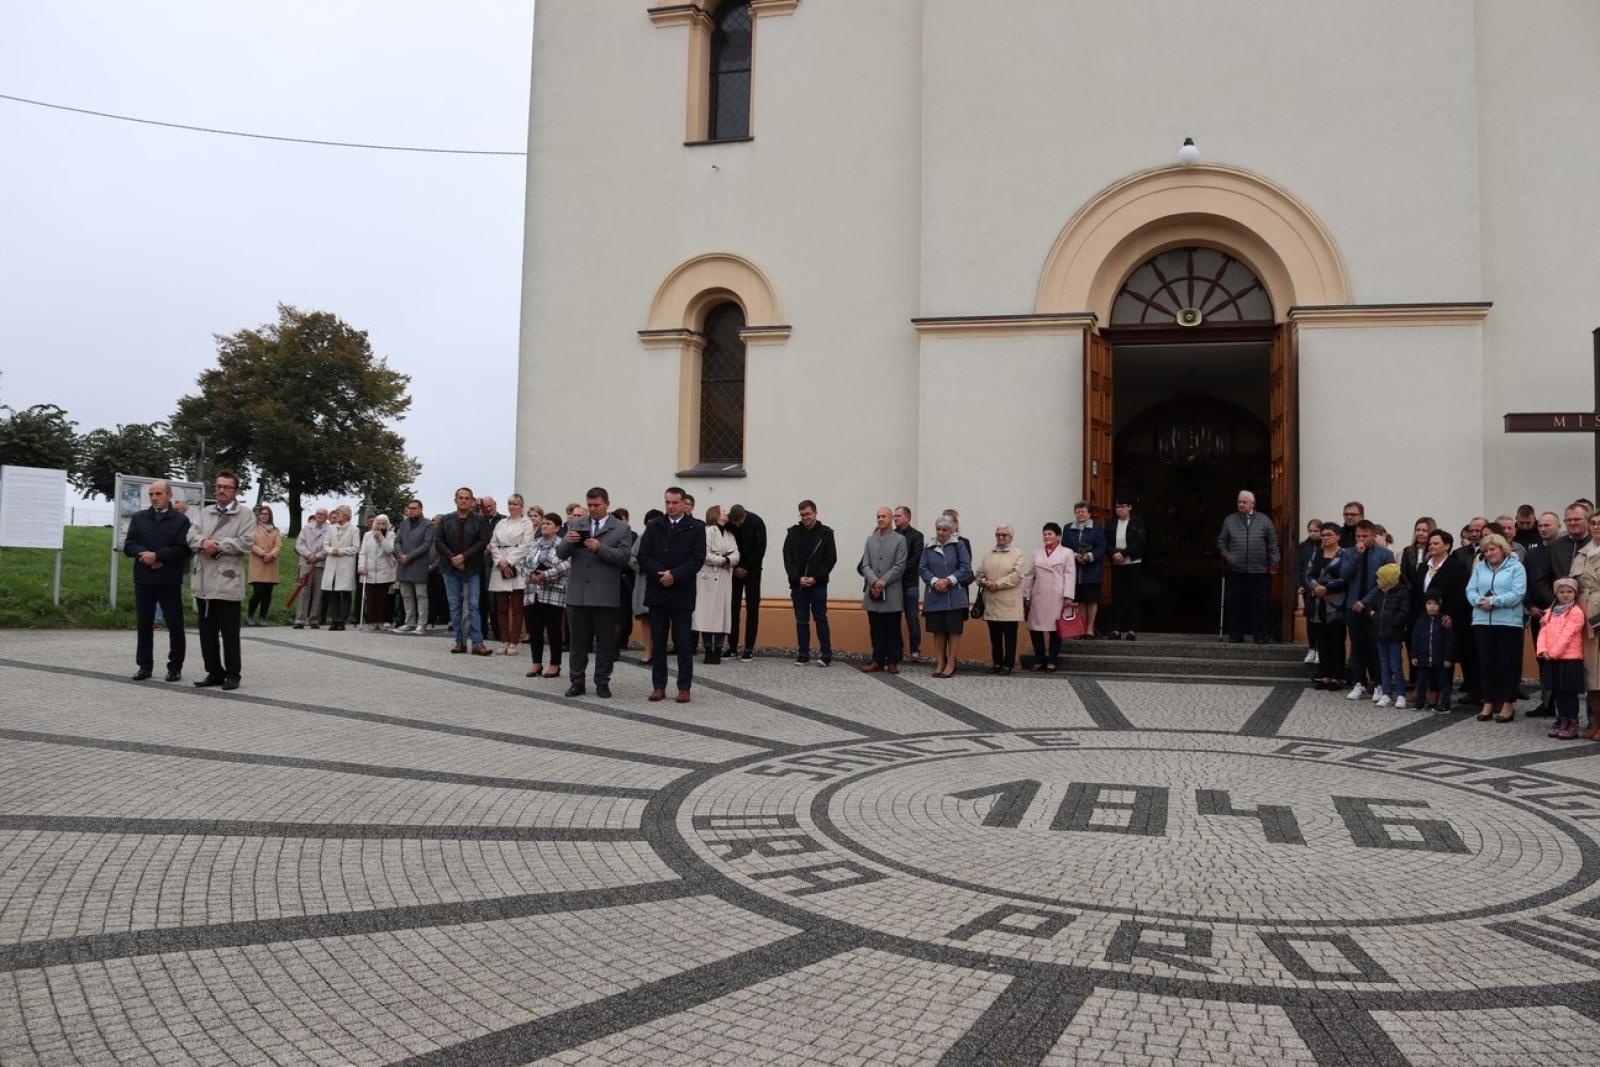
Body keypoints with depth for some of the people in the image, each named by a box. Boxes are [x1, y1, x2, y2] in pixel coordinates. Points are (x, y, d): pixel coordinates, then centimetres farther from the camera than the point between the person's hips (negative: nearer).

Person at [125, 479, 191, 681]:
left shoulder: (181, 520, -1)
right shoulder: (138, 518, 11)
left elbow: (183, 550, -10)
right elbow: (129, 545, 3)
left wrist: (157, 555, -17)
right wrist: (145, 554, -15)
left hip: (170, 581, -3)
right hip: (143, 579, 3)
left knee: (175, 625, 0)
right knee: (143, 624, 8)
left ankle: (175, 667, 9)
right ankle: (145, 665, 15)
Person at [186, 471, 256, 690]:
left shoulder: (245, 515, 0)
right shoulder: (205, 512, 16)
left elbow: (245, 542, -12)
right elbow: (191, 535, 4)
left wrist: (218, 546, -13)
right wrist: (203, 542, -17)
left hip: (227, 582, -6)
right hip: (204, 581, 6)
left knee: (229, 633, 0)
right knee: (207, 632, 10)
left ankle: (232, 674, 9)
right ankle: (214, 672, 19)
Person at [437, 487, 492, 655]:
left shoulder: (479, 520, 2)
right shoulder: (445, 520, 8)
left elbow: (483, 541, -7)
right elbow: (438, 542, 3)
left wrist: (463, 556, -14)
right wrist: (452, 558, -10)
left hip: (472, 568, -2)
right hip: (451, 568, 2)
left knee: (473, 606, -5)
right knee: (455, 606, 5)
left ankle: (477, 643, -7)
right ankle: (460, 641, 10)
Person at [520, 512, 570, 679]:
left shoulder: (562, 545, -4)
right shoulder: (533, 543, 15)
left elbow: (566, 565, -16)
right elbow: (522, 562, 9)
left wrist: (546, 575, -20)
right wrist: (530, 575, -9)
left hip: (553, 594, -5)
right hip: (532, 593, 5)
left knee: (553, 630, 0)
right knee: (534, 630, 7)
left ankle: (555, 665, 8)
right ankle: (537, 663, 17)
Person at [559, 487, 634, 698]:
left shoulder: (621, 528, 2)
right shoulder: (575, 525, 11)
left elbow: (623, 556, -9)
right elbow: (561, 554, 6)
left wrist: (600, 548, -21)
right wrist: (567, 541, -15)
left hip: (605, 594, -2)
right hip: (577, 592, 3)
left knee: (605, 642, 4)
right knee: (578, 640, 8)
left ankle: (602, 682, 12)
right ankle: (578, 681, 15)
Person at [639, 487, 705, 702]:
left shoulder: (696, 528, 1)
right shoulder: (654, 527, 9)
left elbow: (698, 558, -7)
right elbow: (643, 556, 1)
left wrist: (674, 575, -16)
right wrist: (661, 573, -14)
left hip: (682, 593, -3)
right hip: (657, 592, 3)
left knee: (683, 643, 2)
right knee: (657, 642, 6)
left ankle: (684, 688, 8)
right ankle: (659, 686, 13)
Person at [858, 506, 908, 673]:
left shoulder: (900, 539, 1)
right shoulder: (870, 539, 12)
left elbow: (899, 566, -6)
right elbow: (865, 565, 6)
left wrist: (883, 581, -13)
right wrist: (874, 582, -11)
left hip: (892, 593, -4)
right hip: (873, 592, 4)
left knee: (893, 629, 2)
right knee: (876, 629, 6)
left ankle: (893, 661, 7)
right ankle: (878, 660, 12)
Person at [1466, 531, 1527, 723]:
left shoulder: (1516, 567, -1)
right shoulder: (1479, 567, 12)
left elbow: (1517, 594, -11)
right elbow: (1470, 590, 5)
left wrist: (1493, 601, -18)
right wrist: (1479, 600, -15)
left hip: (1508, 622, -4)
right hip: (1482, 621, 4)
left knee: (1508, 664, 2)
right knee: (1486, 663, 7)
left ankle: (1507, 704, 10)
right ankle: (1488, 703, 13)